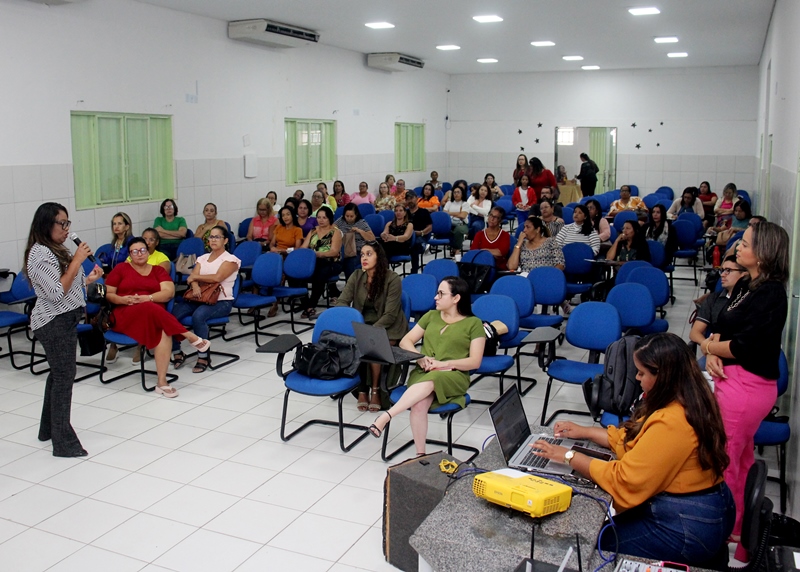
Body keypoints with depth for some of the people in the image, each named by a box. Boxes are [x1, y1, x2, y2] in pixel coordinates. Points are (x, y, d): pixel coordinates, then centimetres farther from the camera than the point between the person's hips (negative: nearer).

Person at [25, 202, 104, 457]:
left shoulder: (56, 250, 13)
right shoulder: (40, 254, -17)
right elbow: (57, 292, -23)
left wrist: (88, 280, 7)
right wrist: (77, 261, -22)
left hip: (64, 320, 10)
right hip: (54, 323, -10)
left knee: (58, 374, 17)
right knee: (63, 376, -7)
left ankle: (49, 429, 31)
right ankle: (63, 442, -1)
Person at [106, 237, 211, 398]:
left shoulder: (158, 270, 16)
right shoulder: (121, 269, 13)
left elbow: (169, 292, 1)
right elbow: (108, 294, 8)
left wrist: (148, 297, -15)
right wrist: (122, 299, -13)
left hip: (154, 315, 2)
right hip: (125, 314, -2)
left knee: (165, 331, -35)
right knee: (150, 309, -37)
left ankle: (162, 382, -35)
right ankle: (191, 337, -26)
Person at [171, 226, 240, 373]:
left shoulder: (230, 259, 1)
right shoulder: (202, 258, 18)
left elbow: (217, 277, -15)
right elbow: (192, 277, 3)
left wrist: (195, 277, -5)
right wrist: (195, 285, -20)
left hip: (221, 301, -5)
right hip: (199, 298, 5)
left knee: (198, 315, -36)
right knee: (172, 313, -21)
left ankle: (203, 356, -22)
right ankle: (177, 352, -7)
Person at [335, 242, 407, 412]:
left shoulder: (392, 279, -13)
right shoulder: (356, 276, 2)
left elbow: (390, 315, -18)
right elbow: (342, 302, -2)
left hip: (388, 328, -4)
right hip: (361, 325, 4)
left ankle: (376, 390, -12)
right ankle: (362, 390, -14)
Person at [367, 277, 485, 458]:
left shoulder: (473, 323, 7)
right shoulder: (431, 316, 20)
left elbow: (475, 362, -1)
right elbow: (405, 341, 16)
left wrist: (443, 364, -14)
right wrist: (420, 357, -5)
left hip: (454, 376, -3)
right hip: (422, 373, 3)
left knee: (429, 381, -40)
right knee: (420, 403, -34)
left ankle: (385, 417, -43)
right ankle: (420, 454, -26)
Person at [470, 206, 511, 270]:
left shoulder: (505, 235, 6)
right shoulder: (479, 234, 12)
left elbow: (501, 252, -12)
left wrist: (482, 250, -4)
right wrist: (493, 253, -13)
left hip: (500, 269, -2)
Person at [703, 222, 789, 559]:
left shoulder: (771, 294, -17)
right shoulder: (745, 285, 9)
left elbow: (743, 345, -20)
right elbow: (722, 326, 11)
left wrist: (708, 346, -5)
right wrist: (713, 353, -8)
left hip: (747, 385, -9)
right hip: (733, 378, 9)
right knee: (741, 460, 19)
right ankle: (738, 528, 33)